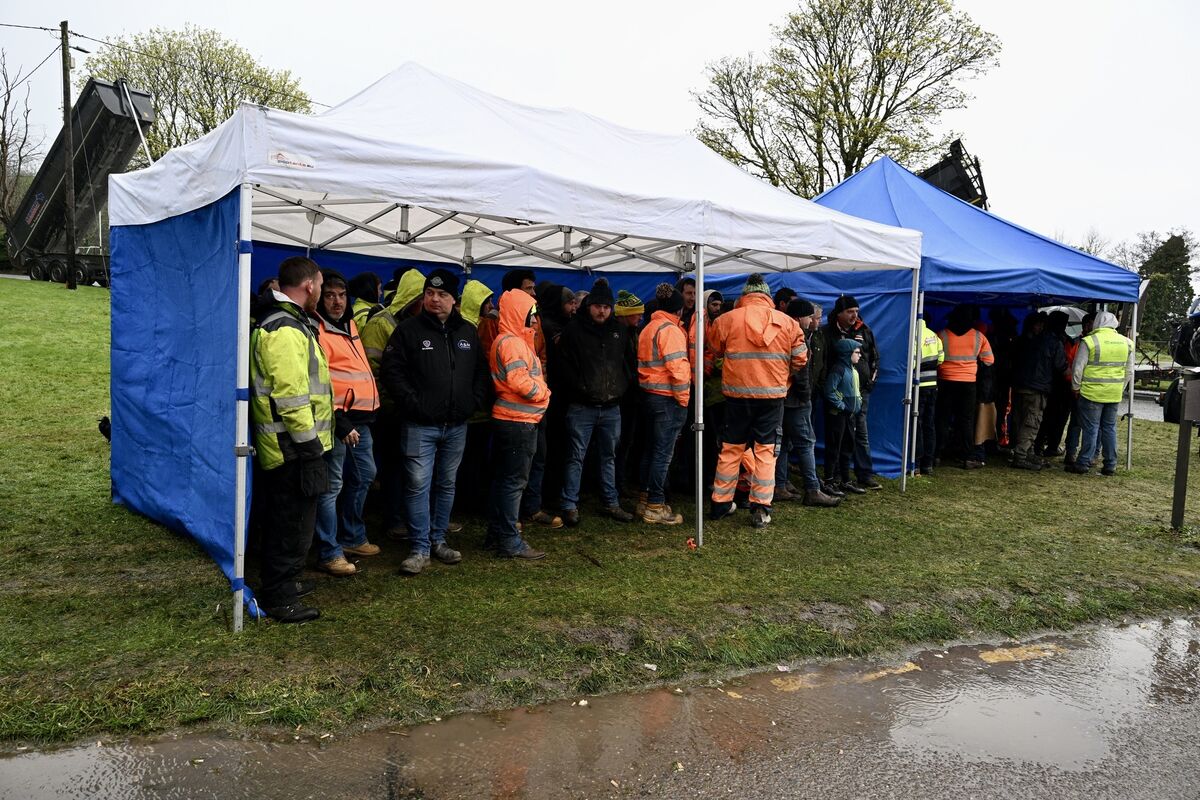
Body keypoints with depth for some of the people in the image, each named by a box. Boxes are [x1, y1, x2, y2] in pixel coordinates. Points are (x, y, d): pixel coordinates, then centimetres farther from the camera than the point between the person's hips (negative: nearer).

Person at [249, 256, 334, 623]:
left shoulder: (288, 324, 16)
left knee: (284, 521, 22)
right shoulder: (286, 331, -20)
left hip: (287, 448, 11)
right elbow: (292, 397, -25)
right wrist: (308, 446, -21)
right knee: (294, 526, -1)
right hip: (294, 450, -11)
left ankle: (282, 582, 36)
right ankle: (278, 599, 10)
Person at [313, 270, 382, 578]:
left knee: (364, 476, 19)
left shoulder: (349, 324, 16)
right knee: (332, 485, -4)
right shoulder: (317, 331, -12)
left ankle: (352, 537, 34)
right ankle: (329, 553, 5)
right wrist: (338, 422, -21)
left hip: (360, 417, 10)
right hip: (336, 419, -10)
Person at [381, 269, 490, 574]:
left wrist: (473, 402, 2)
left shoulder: (468, 331, 9)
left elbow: (481, 371, 15)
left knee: (446, 485, 13)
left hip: (457, 425, 4)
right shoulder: (409, 329, -4)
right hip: (420, 425, -4)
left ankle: (438, 540, 26)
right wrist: (413, 404, -15)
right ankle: (420, 548, 5)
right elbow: (391, 370, -8)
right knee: (418, 485, -4)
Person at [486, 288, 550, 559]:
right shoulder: (511, 342, -16)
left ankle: (496, 534, 24)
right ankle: (509, 541, 1)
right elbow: (519, 381, -24)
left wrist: (539, 389, 3)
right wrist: (542, 392, -9)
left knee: (504, 478, 15)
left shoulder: (516, 340, 18)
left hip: (510, 419, 11)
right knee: (514, 480, -5)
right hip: (518, 422, -11)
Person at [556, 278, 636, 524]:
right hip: (582, 407, -4)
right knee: (576, 457, 1)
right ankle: (570, 506, 8)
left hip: (611, 407, 4)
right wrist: (581, 388, -13)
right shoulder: (574, 330, -4)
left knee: (609, 457, 14)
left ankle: (611, 503, 24)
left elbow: (630, 363, 17)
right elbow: (564, 365, -7)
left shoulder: (620, 330, 9)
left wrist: (621, 386, 5)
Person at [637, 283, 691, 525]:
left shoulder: (647, 329, 15)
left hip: (649, 394, 9)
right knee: (663, 453, -4)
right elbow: (677, 367, -20)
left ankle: (645, 500, 23)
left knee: (650, 449, 15)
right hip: (667, 397, -9)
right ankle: (655, 507, -1)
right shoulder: (671, 330, -14)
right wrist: (683, 398, -11)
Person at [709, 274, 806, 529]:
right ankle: (760, 509, 6)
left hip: (737, 394, 0)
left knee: (731, 449, 12)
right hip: (773, 395, 0)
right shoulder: (787, 322, 0)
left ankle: (720, 503, 20)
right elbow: (800, 359, 4)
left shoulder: (727, 320, -4)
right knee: (766, 451, 8)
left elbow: (715, 352, 9)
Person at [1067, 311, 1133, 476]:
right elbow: (1129, 371, 13)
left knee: (1091, 428, 0)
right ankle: (1110, 465, 16)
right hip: (1114, 395, 5)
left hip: (1092, 393, -5)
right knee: (1110, 428, 12)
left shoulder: (1089, 341, -11)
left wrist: (1076, 388, 4)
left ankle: (1083, 464, 3)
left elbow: (1077, 368, -9)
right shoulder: (1126, 343, 7)